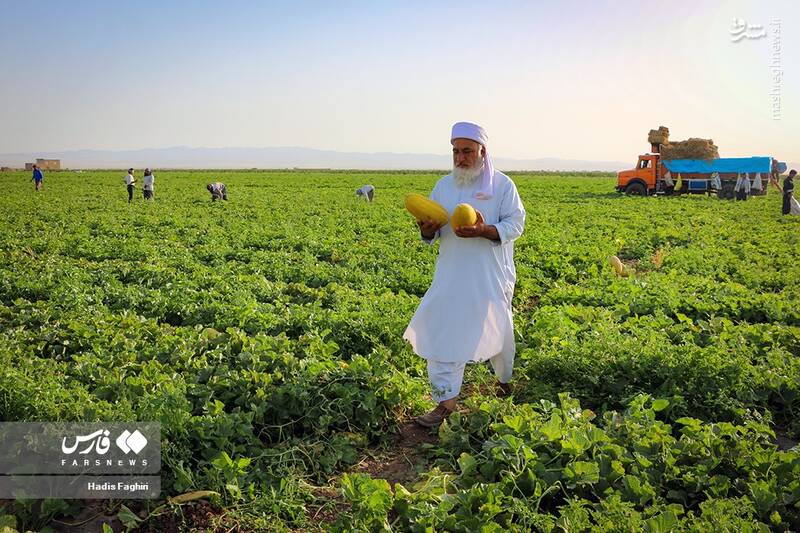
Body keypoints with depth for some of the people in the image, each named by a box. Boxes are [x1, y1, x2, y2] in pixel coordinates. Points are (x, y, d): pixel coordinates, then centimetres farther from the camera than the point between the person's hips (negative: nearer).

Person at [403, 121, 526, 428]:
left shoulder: (502, 185, -3)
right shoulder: (443, 186, 8)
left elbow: (515, 224, -8)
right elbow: (432, 234, 9)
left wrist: (483, 230, -26)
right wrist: (427, 229, -16)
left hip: (491, 278, -3)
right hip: (451, 277, 3)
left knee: (496, 330, 14)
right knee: (443, 332, -4)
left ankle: (504, 379, 42)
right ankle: (446, 401, 3)